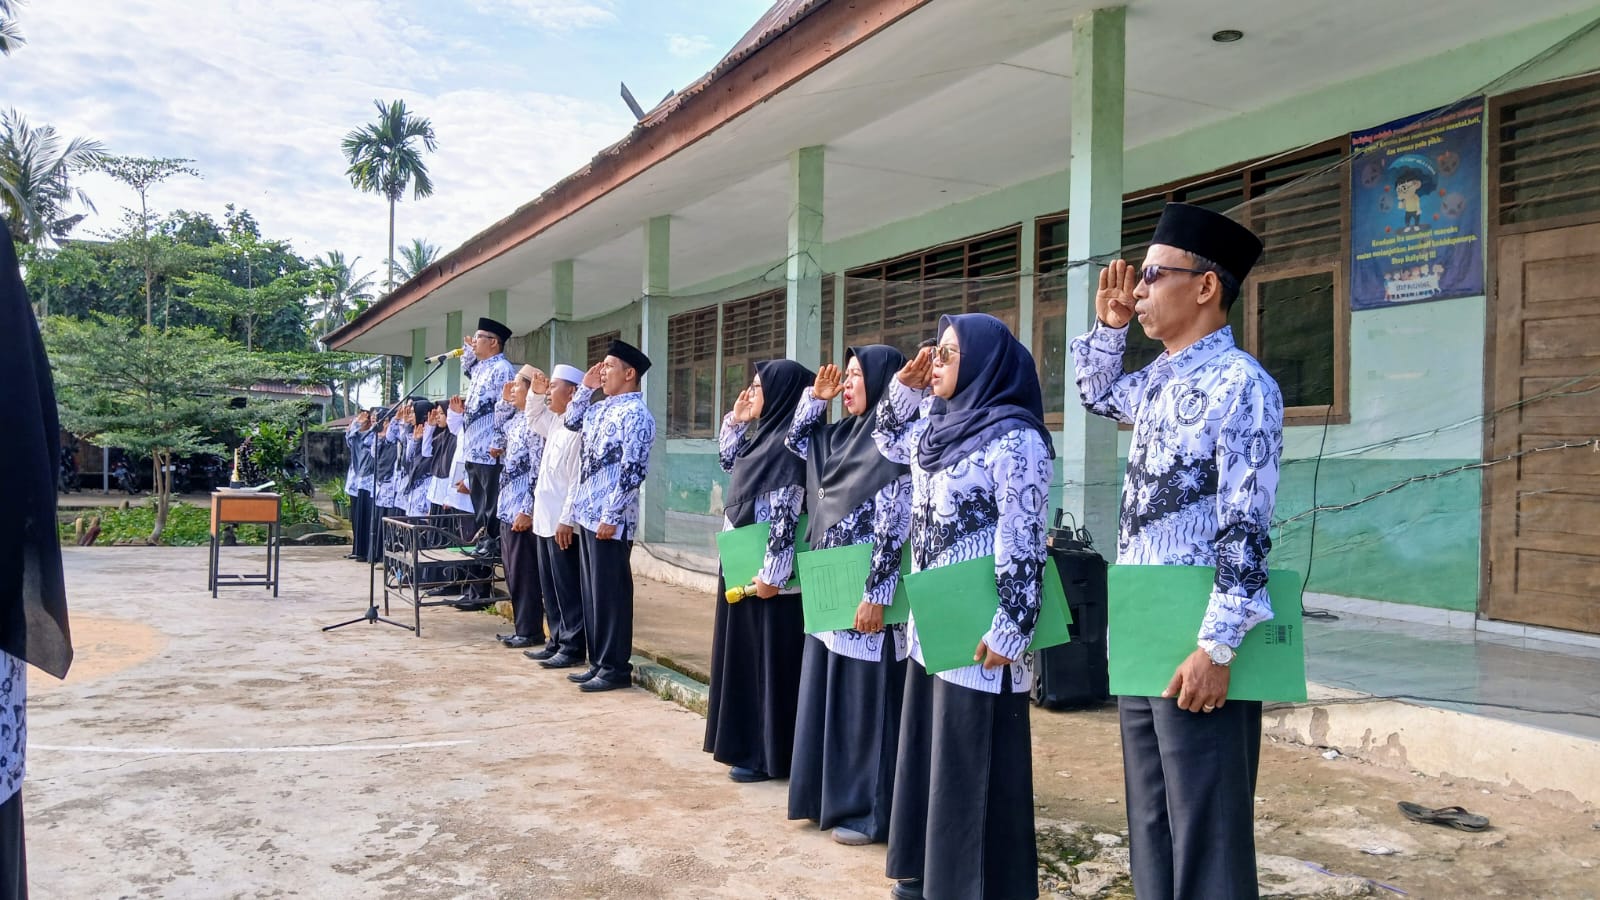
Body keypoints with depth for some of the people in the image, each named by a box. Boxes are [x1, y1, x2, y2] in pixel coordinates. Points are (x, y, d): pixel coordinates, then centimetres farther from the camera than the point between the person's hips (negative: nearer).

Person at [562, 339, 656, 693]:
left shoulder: (636, 414, -14)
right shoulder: (603, 408, 13)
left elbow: (633, 471, -19)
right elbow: (571, 421, 30)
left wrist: (611, 516, -20)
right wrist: (586, 387, 16)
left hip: (610, 519, -9)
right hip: (588, 514, 9)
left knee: (610, 594, -2)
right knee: (592, 593, 13)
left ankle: (616, 668, 6)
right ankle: (598, 662, 22)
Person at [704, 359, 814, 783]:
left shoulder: (788, 445, -18)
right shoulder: (764, 438, 10)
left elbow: (786, 514, -22)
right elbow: (728, 461, 29)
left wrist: (771, 574, -23)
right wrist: (734, 418, 16)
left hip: (766, 573, -10)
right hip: (744, 567, 10)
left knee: (770, 660, -1)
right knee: (747, 656, 16)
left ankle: (769, 755, 9)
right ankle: (748, 743, 28)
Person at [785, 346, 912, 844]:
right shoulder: (843, 435, 9)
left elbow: (894, 528, -19)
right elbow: (796, 442, 25)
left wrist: (875, 596, -21)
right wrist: (816, 396, 10)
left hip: (866, 595, -9)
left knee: (867, 701, 1)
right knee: (829, 695, 15)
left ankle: (870, 811, 12)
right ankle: (832, 794, 28)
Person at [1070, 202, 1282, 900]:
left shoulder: (1239, 384, -15)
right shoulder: (1159, 379, 11)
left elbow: (1244, 530, -19)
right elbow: (1096, 395, 33)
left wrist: (1216, 649, -21)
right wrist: (1109, 322, 17)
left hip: (1195, 646, -9)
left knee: (1205, 833, 1)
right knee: (1150, 822, 18)